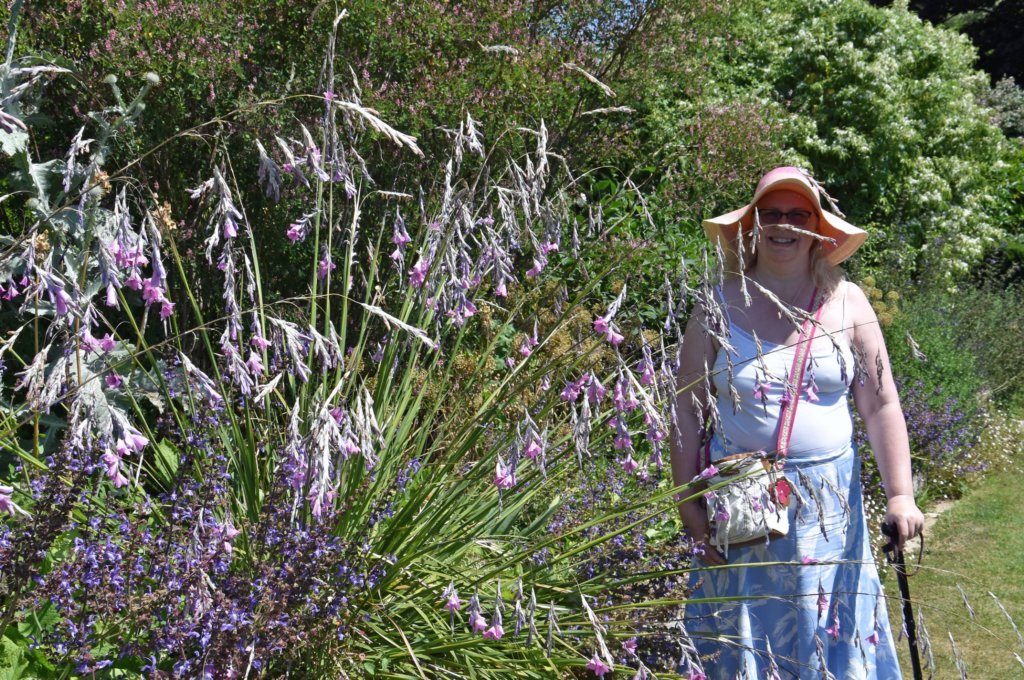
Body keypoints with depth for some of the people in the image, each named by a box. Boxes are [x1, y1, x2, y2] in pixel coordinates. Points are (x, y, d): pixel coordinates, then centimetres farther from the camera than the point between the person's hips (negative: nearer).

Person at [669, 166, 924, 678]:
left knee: (829, 633, 7)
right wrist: (688, 504, -4)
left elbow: (881, 406, 0)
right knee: (743, 632, 8)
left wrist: (900, 495, -7)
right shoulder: (719, 308, -2)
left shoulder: (847, 304, 1)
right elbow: (688, 411, -1)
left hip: (827, 500, 1)